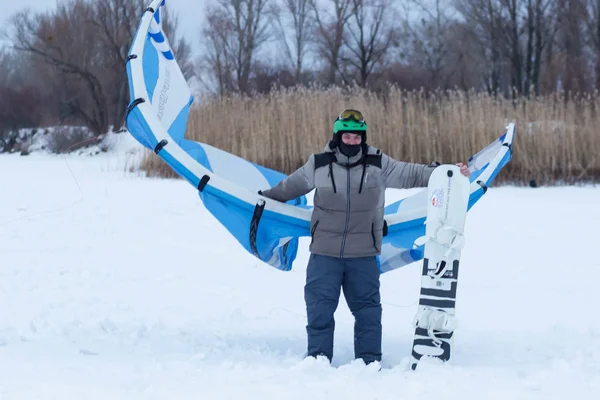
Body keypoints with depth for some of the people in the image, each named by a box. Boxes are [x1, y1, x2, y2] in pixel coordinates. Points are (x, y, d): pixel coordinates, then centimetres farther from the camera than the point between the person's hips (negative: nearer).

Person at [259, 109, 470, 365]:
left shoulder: (378, 164, -3)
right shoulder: (319, 165, 0)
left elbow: (411, 174, 1)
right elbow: (292, 185, 17)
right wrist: (266, 198, 29)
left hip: (363, 255, 0)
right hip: (324, 253, 0)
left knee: (367, 309, 7)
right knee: (319, 308, 0)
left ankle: (370, 362, 17)